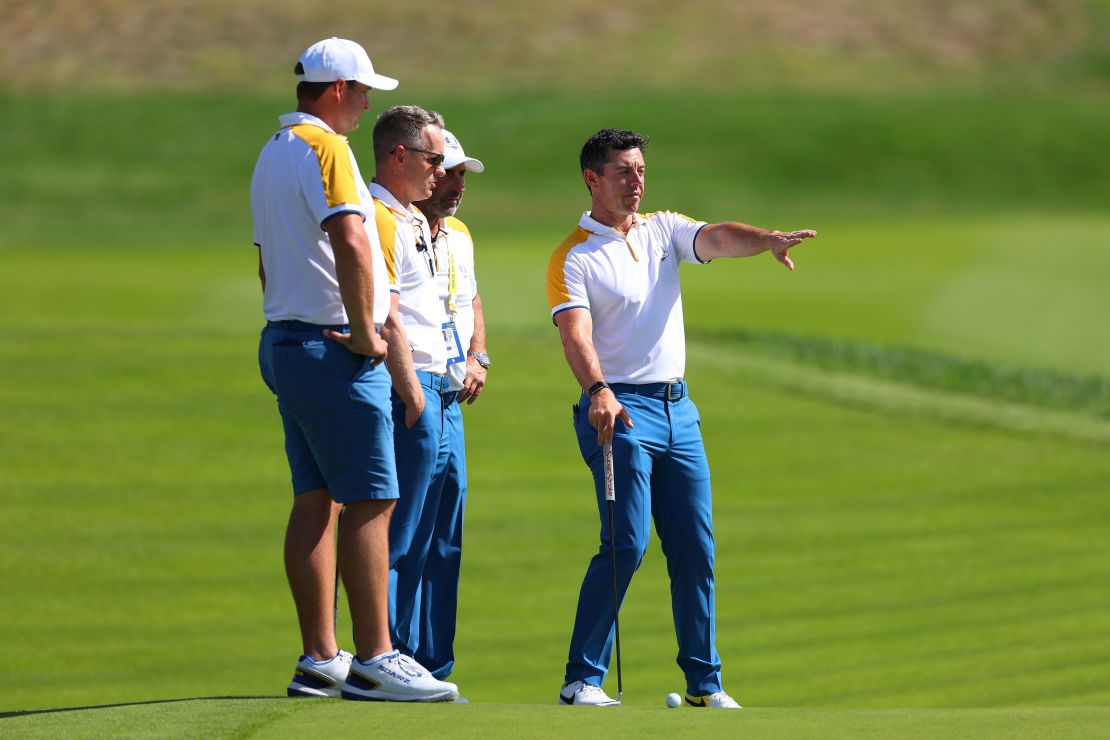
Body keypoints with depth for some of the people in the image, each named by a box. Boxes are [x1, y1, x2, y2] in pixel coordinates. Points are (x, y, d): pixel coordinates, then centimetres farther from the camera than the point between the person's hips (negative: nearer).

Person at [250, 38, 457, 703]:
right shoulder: (325, 147, -12)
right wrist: (364, 334, -18)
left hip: (283, 342, 10)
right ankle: (373, 661, -14)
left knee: (316, 500, 9)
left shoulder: (271, 154, 20)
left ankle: (320, 660, 9)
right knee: (371, 500, -11)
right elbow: (352, 243, -25)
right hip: (334, 349, -10)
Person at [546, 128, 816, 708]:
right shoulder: (573, 258, -4)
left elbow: (717, 238, -7)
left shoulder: (663, 230, 12)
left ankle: (704, 682, 11)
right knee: (627, 543, -14)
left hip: (677, 406, 6)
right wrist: (597, 390, -36)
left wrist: (767, 240, -28)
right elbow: (575, 333, -18)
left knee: (695, 547, 5)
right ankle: (582, 678, -9)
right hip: (619, 410, -6)